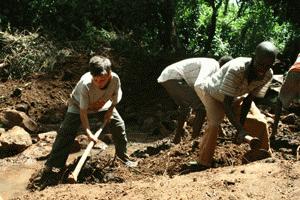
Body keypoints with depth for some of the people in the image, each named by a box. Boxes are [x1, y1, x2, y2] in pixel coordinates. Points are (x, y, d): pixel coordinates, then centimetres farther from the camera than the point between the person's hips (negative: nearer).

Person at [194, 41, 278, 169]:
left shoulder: (268, 75, -25)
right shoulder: (236, 69, -44)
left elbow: (248, 100, -16)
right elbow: (226, 103, -42)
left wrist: (240, 127, -19)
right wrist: (240, 130, -48)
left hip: (229, 95, 6)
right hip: (207, 89, -6)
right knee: (215, 123, -21)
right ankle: (204, 164, -11)